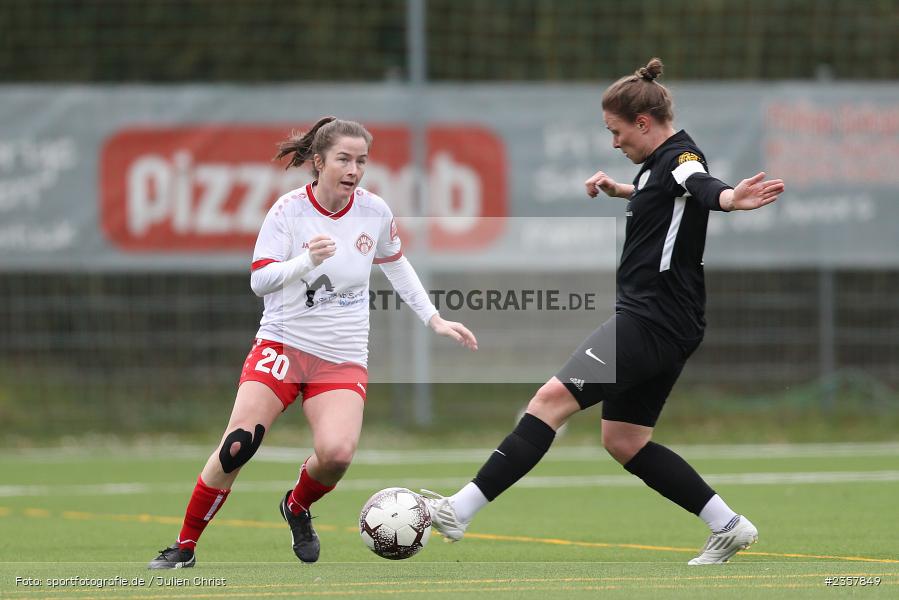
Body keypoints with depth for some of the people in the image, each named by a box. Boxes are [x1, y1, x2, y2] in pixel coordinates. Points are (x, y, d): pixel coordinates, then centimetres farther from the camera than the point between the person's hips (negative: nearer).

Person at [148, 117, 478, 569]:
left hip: (343, 358, 2)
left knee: (336, 452, -23)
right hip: (282, 344, -2)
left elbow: (396, 265, 19)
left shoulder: (374, 212, 0)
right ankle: (184, 547, -1)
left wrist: (434, 319, 17)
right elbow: (259, 281, -13)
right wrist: (307, 260, -29)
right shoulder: (289, 210, -9)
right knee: (236, 446, -16)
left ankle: (297, 507, 11)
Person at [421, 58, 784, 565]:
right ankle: (729, 527, 16)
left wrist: (731, 199, -60)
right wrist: (616, 188, 31)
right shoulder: (660, 162, 15)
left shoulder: (680, 158, -15)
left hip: (652, 321, -11)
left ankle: (460, 510, -20)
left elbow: (703, 186, -40)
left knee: (553, 398, -16)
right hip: (657, 320, 11)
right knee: (623, 441, 14)